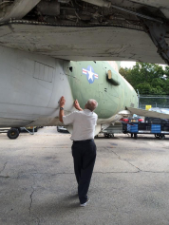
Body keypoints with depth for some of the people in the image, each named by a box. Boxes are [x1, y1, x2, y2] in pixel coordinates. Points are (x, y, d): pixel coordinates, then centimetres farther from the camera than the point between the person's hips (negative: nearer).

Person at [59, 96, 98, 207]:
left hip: (77, 145, 0)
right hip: (89, 145, 0)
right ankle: (83, 198, 6)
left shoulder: (76, 114, -8)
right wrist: (79, 108, 33)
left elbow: (62, 119, 4)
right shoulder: (94, 116, 1)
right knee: (86, 171, 7)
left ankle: (82, 190, 41)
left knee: (78, 170, 20)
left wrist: (62, 106, 13)